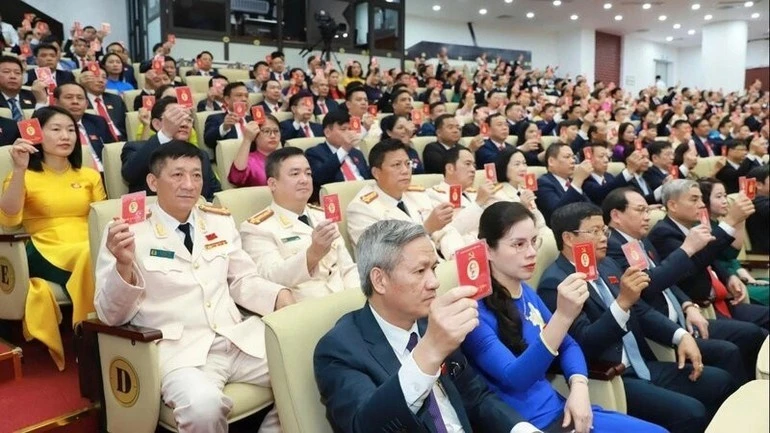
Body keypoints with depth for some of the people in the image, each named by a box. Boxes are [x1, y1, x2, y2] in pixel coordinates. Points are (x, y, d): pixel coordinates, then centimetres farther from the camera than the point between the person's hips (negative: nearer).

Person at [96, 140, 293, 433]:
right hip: (178, 349, -4)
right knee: (203, 406, -34)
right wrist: (123, 265, -23)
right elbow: (111, 315, -3)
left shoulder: (220, 221, 12)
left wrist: (280, 296, -2)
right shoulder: (128, 232, -2)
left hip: (238, 338, 5)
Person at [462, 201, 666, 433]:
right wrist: (563, 316, -38)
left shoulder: (526, 292, 6)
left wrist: (579, 387, -7)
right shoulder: (473, 310, -19)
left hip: (559, 409, 7)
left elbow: (568, 345, 14)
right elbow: (514, 378, -28)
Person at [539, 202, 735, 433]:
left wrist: (682, 335, 2)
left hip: (641, 367, 9)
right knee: (690, 413, -21)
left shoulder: (606, 265, 11)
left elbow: (642, 311, 18)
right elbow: (584, 344, -23)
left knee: (720, 381, 6)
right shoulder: (555, 283, -16)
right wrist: (622, 302, -31)